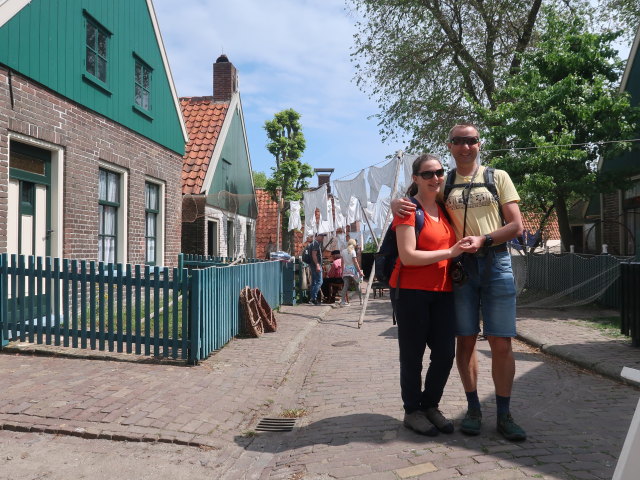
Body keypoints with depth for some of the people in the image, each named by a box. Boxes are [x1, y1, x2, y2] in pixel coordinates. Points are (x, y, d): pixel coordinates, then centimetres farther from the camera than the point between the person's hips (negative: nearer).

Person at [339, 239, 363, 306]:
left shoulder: (343, 252, 6)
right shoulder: (353, 251, -7)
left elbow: (342, 263, 8)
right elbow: (355, 262, -10)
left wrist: (342, 271, 15)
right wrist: (360, 271, -6)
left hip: (346, 270, 3)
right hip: (353, 270, -3)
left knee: (345, 286, -3)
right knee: (357, 285, 12)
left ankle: (342, 300, -16)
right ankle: (361, 300, 22)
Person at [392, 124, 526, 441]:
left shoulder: (498, 177, 9)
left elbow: (516, 226, 3)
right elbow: (414, 202, 16)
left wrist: (483, 240, -14)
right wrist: (397, 204, -8)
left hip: (495, 264, -1)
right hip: (459, 267, 1)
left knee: (501, 343, -2)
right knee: (466, 340, 5)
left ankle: (504, 415, 9)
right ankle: (473, 409, 19)